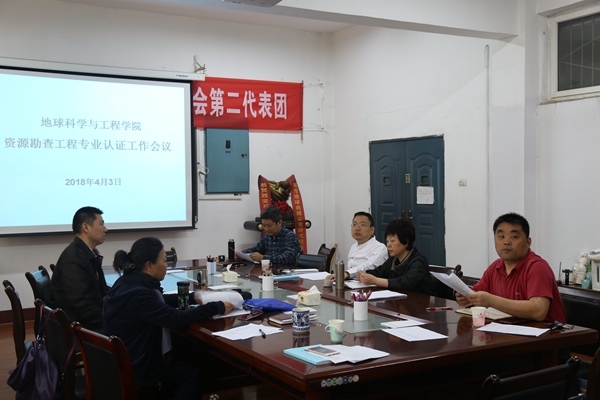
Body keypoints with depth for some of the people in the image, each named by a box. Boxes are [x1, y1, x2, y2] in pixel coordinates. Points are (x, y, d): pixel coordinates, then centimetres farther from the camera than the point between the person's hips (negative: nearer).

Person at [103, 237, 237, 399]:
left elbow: (161, 300, 16)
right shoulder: (137, 294, -30)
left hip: (127, 361, 9)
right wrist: (218, 307, -19)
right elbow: (178, 318, -29)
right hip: (135, 372, -9)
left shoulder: (129, 282, 0)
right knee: (192, 372, 8)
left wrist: (193, 297, 9)